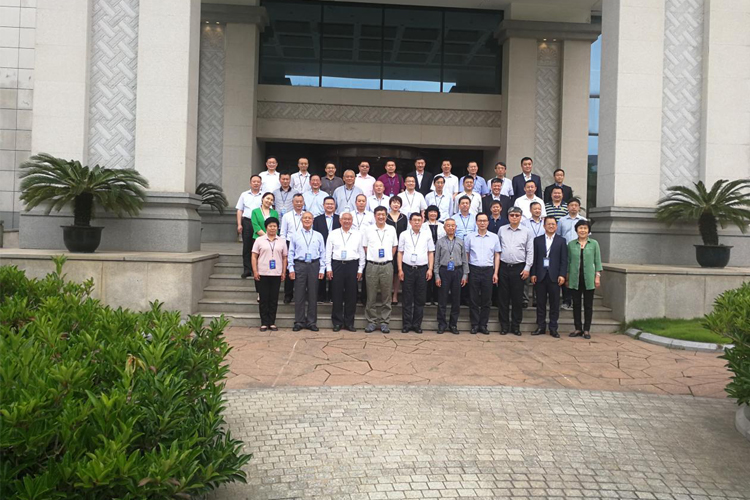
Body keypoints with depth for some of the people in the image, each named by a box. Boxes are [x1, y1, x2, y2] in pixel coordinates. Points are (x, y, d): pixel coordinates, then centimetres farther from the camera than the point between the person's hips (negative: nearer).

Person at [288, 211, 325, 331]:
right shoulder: (296, 235, 7)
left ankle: (312, 322, 12)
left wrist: (322, 269, 0)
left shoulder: (318, 236, 9)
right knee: (299, 295, 1)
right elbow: (291, 253, 5)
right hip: (300, 265, -1)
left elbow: (322, 253, 7)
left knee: (313, 295, 4)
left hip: (314, 265, 1)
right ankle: (299, 322, 9)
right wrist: (291, 269, -2)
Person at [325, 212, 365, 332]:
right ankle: (337, 322, 11)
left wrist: (360, 269, 4)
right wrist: (328, 268, 0)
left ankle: (349, 322, 13)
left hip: (352, 265, 1)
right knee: (337, 295, 2)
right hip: (337, 265, -1)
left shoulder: (358, 235, 8)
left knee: (351, 295, 3)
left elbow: (361, 252, 8)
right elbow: (328, 252, 6)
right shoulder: (333, 234, 6)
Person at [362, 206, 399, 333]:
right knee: (371, 296, 3)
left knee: (386, 296, 4)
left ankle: (384, 322, 11)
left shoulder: (391, 229, 6)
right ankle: (371, 321, 11)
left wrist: (388, 258, 7)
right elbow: (365, 247, 9)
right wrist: (372, 257, 3)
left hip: (387, 266, 1)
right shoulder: (368, 229, 3)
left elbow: (394, 246, 14)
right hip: (372, 266, -1)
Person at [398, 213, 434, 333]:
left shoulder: (427, 235, 7)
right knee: (407, 298, 3)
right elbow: (400, 252, 5)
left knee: (420, 299, 5)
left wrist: (430, 269, 0)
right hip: (407, 268, -1)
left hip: (422, 269, 1)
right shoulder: (404, 234, 4)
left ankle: (417, 324, 13)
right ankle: (406, 324, 9)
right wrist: (400, 269, -2)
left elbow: (431, 253, 8)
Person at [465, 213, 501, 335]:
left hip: (488, 270, 1)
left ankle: (483, 325, 12)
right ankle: (475, 325, 10)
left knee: (486, 300, 4)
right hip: (474, 270, -1)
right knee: (474, 299, 3)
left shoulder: (494, 237, 6)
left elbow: (497, 256, 8)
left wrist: (495, 273, 2)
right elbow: (466, 255, 7)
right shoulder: (469, 237, 4)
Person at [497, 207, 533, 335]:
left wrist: (527, 268, -3)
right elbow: (497, 249, 8)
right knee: (504, 297, 5)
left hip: (519, 268, -1)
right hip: (504, 267, 1)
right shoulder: (501, 230, 6)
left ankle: (516, 325, 13)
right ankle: (504, 325, 12)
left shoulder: (526, 232, 3)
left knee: (517, 298, 3)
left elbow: (530, 251, 3)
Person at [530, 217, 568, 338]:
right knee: (540, 302, 5)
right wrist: (533, 274, -2)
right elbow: (534, 258, 6)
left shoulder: (561, 241, 6)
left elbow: (564, 260, 1)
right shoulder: (537, 240, 10)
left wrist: (562, 275, -8)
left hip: (554, 276, -1)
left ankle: (553, 328, 9)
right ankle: (541, 327, 14)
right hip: (540, 276, 1)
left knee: (554, 303, 2)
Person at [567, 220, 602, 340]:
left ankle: (587, 330, 11)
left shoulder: (594, 244, 3)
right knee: (576, 304, 5)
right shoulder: (571, 244, 5)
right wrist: (567, 277, 8)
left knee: (588, 305, 3)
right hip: (575, 279, 1)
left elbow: (598, 261, 4)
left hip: (589, 279, -1)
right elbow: (568, 262, 9)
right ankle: (578, 329, 14)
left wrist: (597, 277, -2)